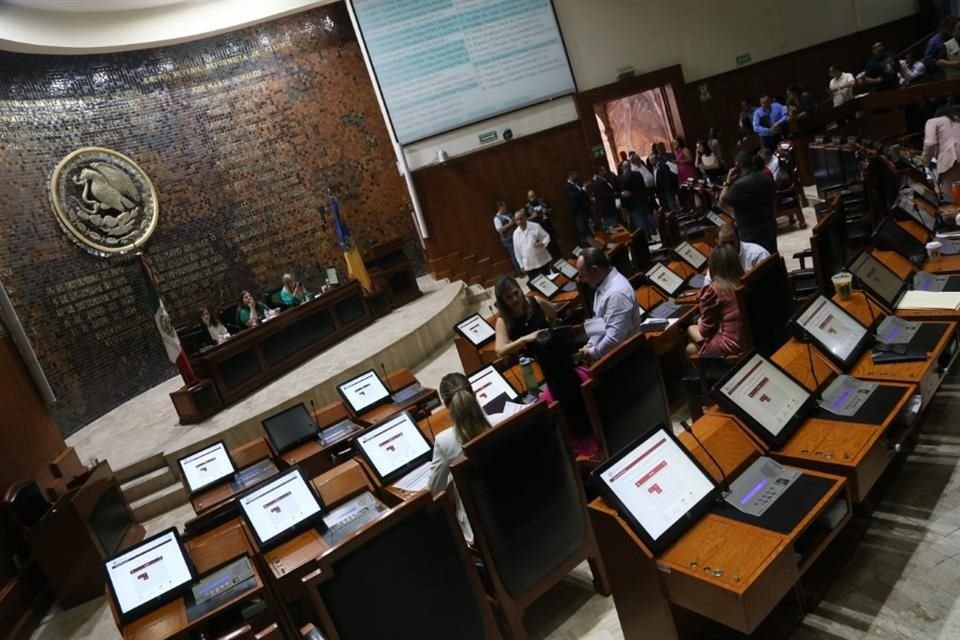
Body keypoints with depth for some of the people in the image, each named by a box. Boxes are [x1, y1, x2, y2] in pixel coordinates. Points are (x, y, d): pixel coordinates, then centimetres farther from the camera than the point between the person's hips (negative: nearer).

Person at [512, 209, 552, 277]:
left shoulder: (535, 226, -9)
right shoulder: (515, 233, 3)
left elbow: (546, 237, -4)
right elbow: (517, 251, 8)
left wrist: (543, 244, -27)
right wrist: (521, 265, 9)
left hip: (543, 261, -2)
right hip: (528, 265, 2)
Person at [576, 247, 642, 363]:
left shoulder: (617, 293, -26)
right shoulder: (604, 283, 4)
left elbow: (614, 339, -28)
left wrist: (593, 353, -15)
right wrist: (590, 345, 5)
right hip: (604, 350, 9)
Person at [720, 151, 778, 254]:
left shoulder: (740, 184, -21)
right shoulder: (767, 179, 6)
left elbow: (722, 201, -11)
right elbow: (773, 202, 15)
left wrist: (728, 182, -3)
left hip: (751, 232, -8)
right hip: (769, 227, 8)